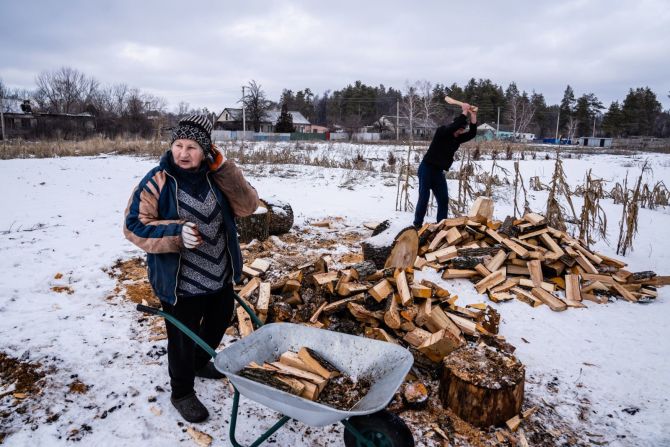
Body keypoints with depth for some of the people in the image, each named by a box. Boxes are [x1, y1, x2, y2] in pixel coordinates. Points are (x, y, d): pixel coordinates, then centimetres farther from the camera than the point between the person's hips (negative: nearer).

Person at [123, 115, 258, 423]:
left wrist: (223, 168, -21)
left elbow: (247, 206, -12)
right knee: (183, 338, 10)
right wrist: (176, 233, -30)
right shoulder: (157, 181, -15)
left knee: (219, 322, 26)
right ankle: (182, 393, 36)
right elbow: (134, 225, -15)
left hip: (220, 276, 6)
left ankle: (199, 362, 56)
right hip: (180, 282, -5)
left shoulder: (217, 177, -2)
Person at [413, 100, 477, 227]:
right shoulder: (441, 132, -12)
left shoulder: (457, 138, 7)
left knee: (443, 199, 4)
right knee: (424, 197, -5)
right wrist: (464, 112, -24)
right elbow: (453, 127, -30)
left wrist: (473, 115, -11)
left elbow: (472, 134, -2)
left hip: (439, 171, 7)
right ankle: (418, 224, 4)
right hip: (426, 169, -7)